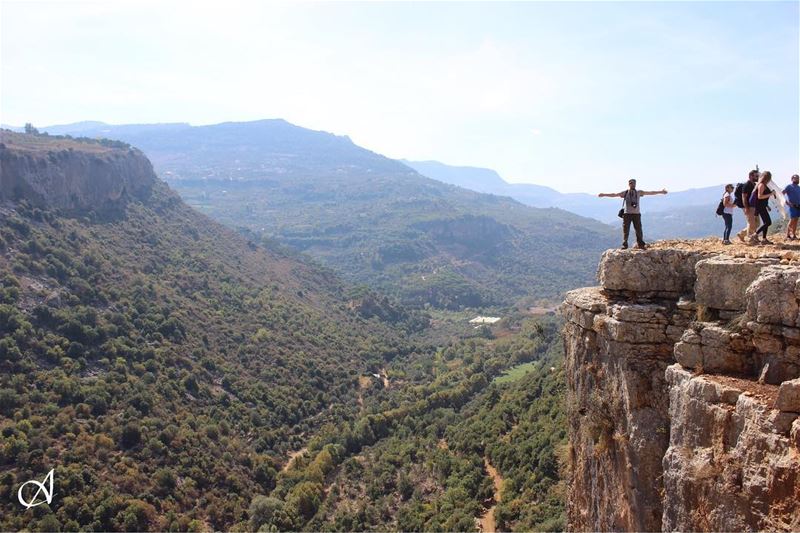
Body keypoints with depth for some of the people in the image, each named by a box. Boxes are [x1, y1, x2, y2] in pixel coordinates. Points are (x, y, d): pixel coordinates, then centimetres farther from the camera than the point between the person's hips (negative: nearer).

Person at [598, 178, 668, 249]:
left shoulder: (639, 192, 10)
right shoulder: (625, 193, 5)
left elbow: (650, 193, 14)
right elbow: (614, 194, 2)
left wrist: (661, 192, 14)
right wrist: (604, 194, -5)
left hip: (636, 213, 1)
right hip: (627, 214, -1)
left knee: (638, 229, 2)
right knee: (625, 230, -1)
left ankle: (640, 244, 9)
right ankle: (624, 244, 3)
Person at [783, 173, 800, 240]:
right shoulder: (789, 186, -2)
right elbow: (783, 193, -12)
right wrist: (787, 201, -20)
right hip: (793, 206, -6)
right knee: (792, 221, -10)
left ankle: (794, 235, 9)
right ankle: (787, 236, -7)